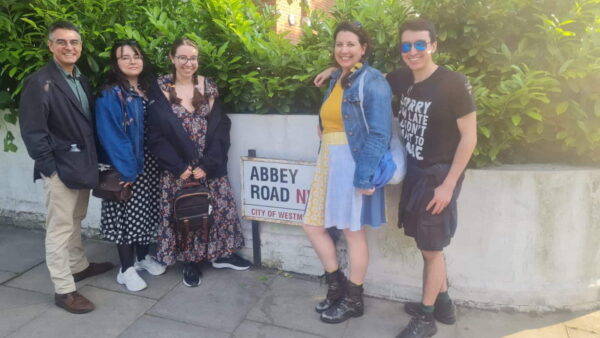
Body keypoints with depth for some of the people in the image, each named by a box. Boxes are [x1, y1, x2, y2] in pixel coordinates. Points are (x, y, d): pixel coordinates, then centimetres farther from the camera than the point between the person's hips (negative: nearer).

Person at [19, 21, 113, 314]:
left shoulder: (81, 80, 12)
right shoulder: (39, 82, -11)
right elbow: (32, 131, -15)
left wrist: (93, 161, 9)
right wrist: (50, 167, -16)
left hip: (83, 164, 7)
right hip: (59, 167, -7)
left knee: (75, 221, 21)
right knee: (60, 227, 1)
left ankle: (79, 266, 37)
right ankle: (64, 290, 10)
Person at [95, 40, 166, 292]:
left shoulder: (150, 87, 8)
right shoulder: (109, 94, -11)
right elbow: (110, 135, -16)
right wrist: (126, 168, -19)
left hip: (151, 162, 6)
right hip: (127, 166, -6)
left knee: (147, 211, 14)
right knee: (127, 214, 2)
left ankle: (143, 257, 32)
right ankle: (126, 269, 16)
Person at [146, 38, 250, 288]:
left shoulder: (208, 87, 4)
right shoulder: (160, 91, -2)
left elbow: (220, 128, -2)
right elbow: (157, 136, -5)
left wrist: (208, 163, -13)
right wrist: (179, 167, -14)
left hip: (210, 166, 2)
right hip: (178, 169, -2)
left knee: (218, 208, 7)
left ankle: (221, 254, 27)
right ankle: (190, 263, 23)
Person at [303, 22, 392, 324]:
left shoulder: (372, 81, -10)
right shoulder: (336, 79, 15)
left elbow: (380, 134, -16)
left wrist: (365, 175, -21)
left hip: (353, 162, -8)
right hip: (328, 160, 8)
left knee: (353, 231, 4)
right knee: (313, 225, 10)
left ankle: (353, 300, 23)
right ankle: (336, 285, 29)